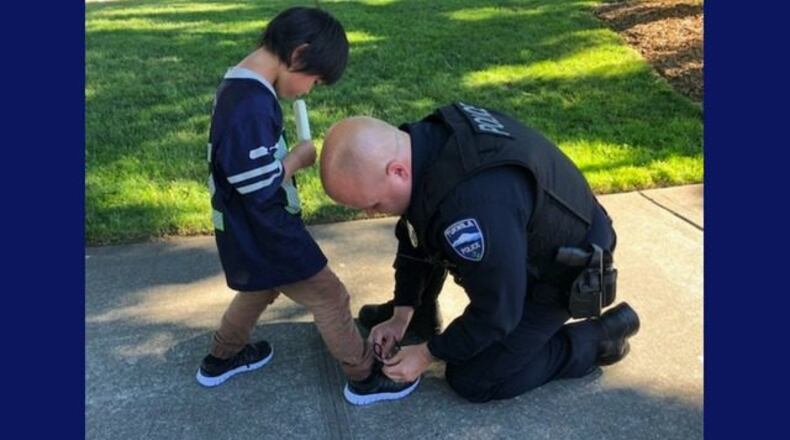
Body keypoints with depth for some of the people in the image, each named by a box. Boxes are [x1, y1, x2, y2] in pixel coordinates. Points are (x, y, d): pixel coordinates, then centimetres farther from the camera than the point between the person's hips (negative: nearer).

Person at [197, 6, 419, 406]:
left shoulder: (238, 85, 3)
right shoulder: (252, 104, -29)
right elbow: (261, 189, -28)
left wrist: (287, 156, 0)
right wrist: (298, 157, -13)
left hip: (249, 231, 10)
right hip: (262, 234, -10)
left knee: (260, 289, 31)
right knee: (330, 298, 4)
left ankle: (219, 359, 48)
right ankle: (364, 378, 22)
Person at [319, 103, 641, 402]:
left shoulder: (474, 204, -43)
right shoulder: (424, 143, -15)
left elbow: (496, 310, -28)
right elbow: (415, 235, 2)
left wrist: (429, 354, -13)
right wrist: (402, 312, 5)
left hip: (557, 273, -8)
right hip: (520, 243, 8)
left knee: (472, 380, 1)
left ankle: (597, 336, 8)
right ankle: (419, 318, 27)